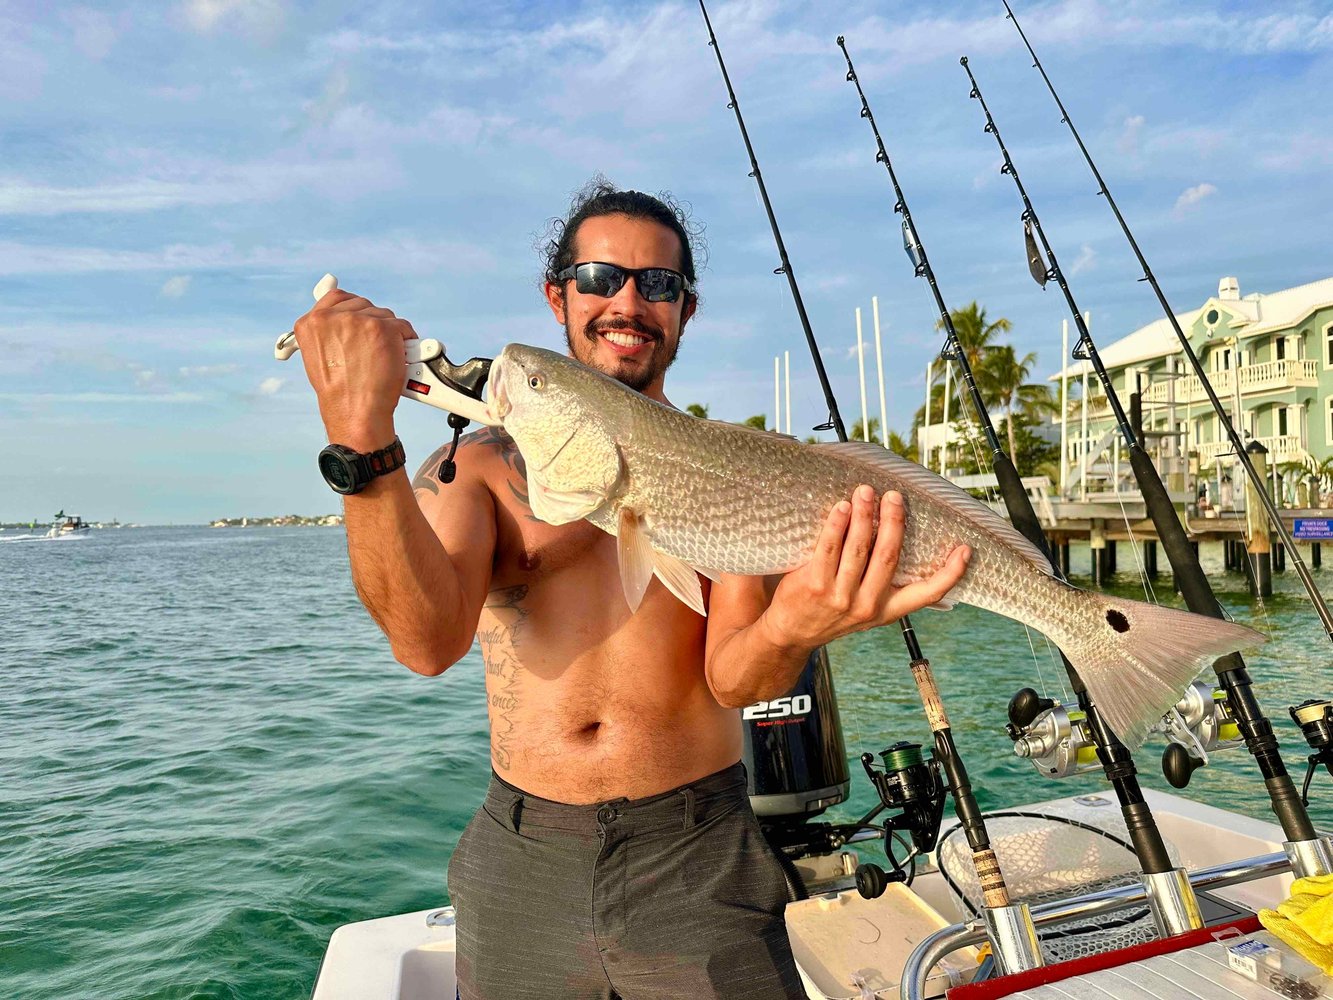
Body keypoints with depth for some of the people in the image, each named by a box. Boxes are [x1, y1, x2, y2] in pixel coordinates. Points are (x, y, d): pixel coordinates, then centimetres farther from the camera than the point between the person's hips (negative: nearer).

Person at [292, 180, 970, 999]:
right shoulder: (480, 466, -1)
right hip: (520, 863, 1)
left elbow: (738, 681, -11)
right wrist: (363, 442, -31)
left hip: (698, 857, 0)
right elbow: (428, 640, -18)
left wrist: (792, 626, -34)